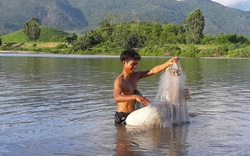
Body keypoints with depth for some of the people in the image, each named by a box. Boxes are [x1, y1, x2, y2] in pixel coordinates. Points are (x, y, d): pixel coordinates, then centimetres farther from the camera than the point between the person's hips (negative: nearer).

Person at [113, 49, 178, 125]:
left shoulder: (135, 76, 9)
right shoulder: (119, 80, -15)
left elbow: (153, 71, 5)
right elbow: (116, 98, -34)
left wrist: (169, 63, -7)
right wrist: (135, 97, -48)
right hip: (123, 116, -7)